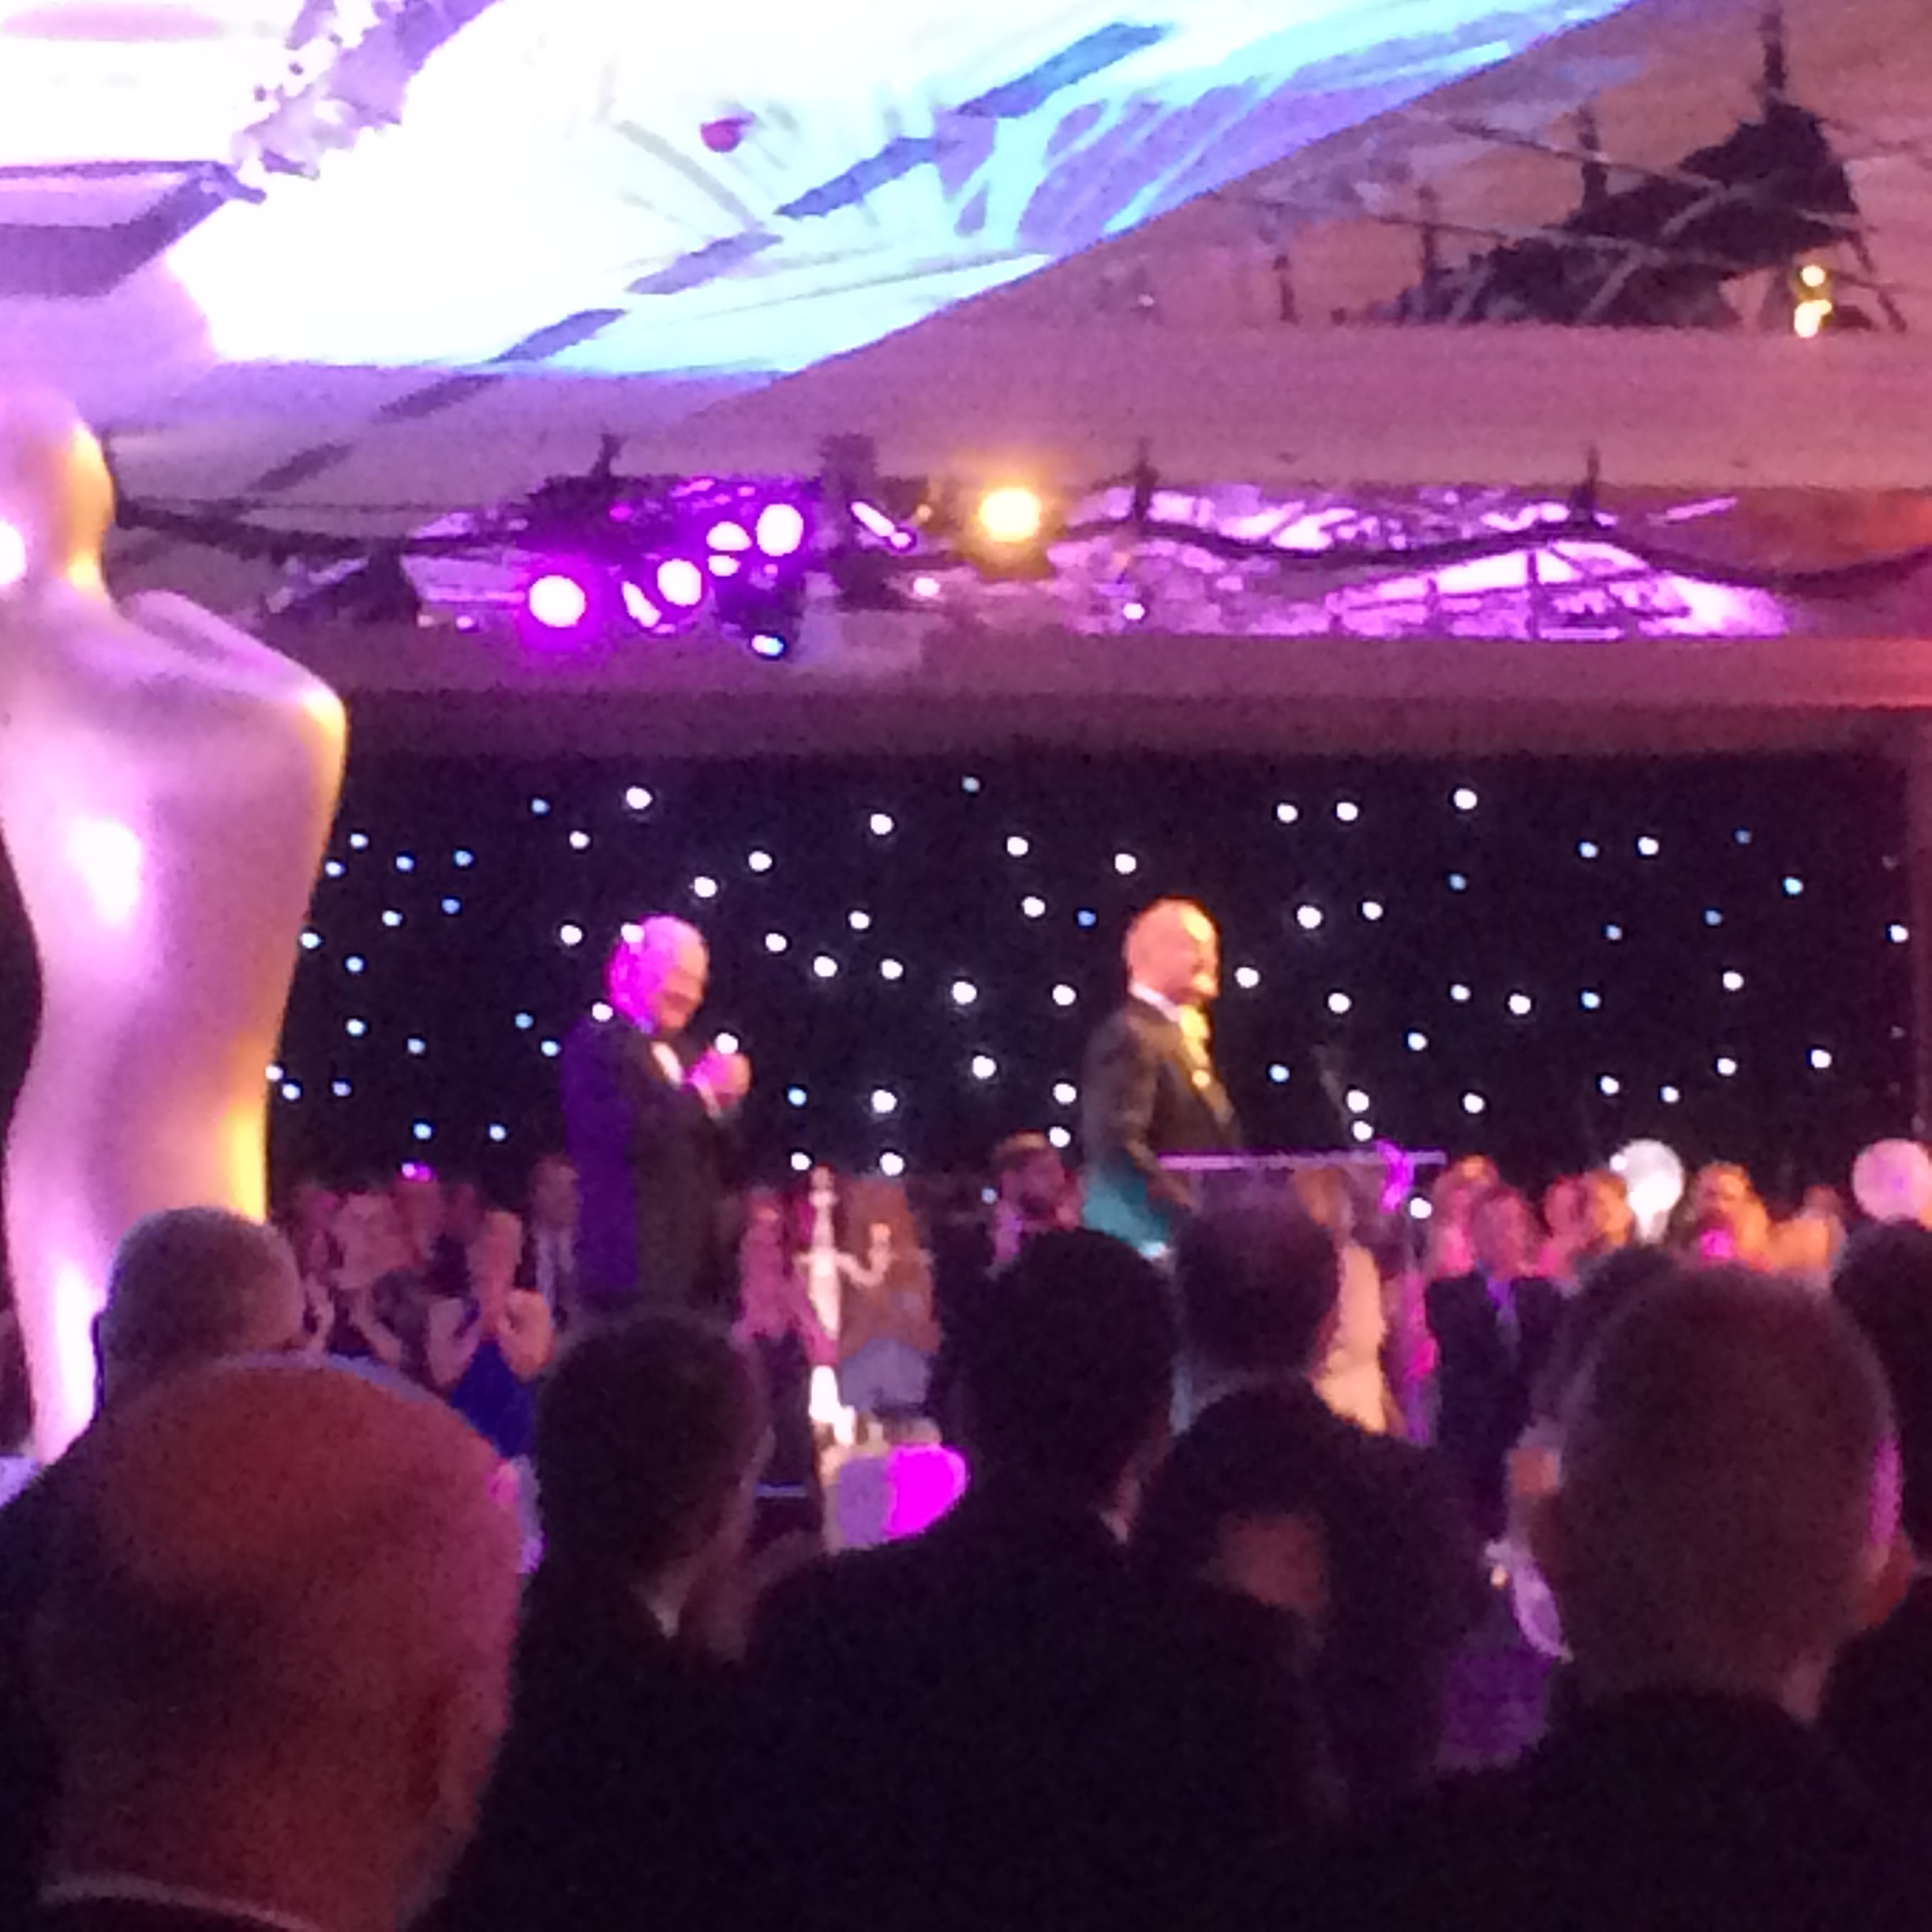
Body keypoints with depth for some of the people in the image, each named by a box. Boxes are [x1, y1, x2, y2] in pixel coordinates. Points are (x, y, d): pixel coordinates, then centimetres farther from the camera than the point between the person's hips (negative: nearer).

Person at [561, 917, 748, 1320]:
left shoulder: (688, 1056, 20)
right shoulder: (597, 1044, -4)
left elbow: (725, 1166, 19)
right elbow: (624, 1135, -19)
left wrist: (726, 1103, 1)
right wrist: (700, 1091, -14)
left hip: (699, 1265, 8)